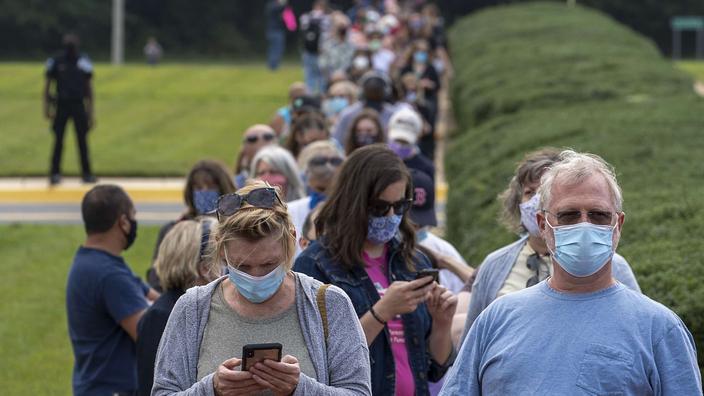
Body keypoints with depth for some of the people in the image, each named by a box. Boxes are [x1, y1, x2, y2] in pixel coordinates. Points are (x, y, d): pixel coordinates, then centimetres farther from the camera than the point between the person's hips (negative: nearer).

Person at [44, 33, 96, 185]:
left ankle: (86, 173, 11)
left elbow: (89, 87, 8)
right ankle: (55, 173, 4)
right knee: (58, 140, -2)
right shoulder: (56, 62, 0)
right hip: (62, 105, -1)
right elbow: (47, 85, 5)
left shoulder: (84, 62, 3)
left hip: (79, 105, 1)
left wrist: (90, 112, 7)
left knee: (82, 141, 3)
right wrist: (47, 107, -3)